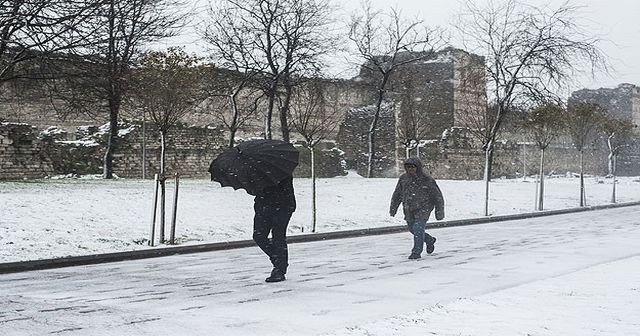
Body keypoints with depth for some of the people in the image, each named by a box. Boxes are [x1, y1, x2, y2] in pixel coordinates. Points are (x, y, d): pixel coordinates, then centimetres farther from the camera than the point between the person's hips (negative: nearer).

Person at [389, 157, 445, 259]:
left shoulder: (427, 180, -11)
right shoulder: (403, 178, 1)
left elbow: (437, 196, -3)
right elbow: (397, 194, 13)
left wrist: (439, 212, -2)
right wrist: (393, 209, 14)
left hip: (423, 209, -5)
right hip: (409, 210, 6)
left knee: (418, 229, -18)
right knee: (413, 229, 16)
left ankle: (416, 252, -9)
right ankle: (430, 240, 41)